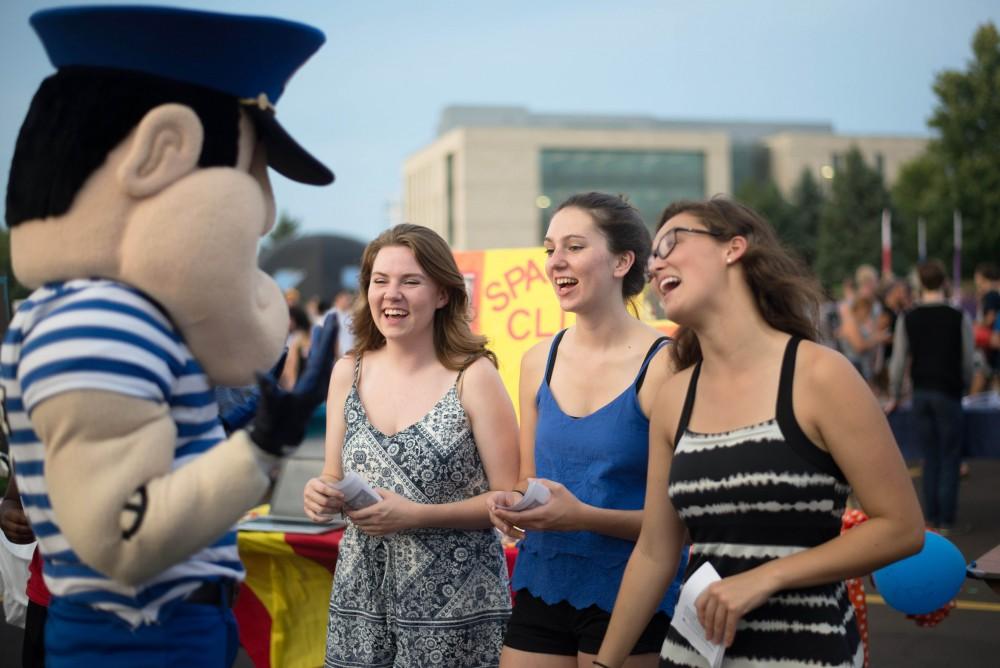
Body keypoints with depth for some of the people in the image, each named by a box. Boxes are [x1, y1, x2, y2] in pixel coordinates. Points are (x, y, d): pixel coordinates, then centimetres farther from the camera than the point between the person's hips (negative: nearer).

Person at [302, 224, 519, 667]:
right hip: (362, 596, 4)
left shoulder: (474, 377, -10)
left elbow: (510, 499, -10)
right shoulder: (347, 373, 3)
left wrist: (417, 516, -20)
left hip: (452, 602, -4)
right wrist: (322, 495, -9)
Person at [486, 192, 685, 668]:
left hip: (631, 597, -5)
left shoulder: (662, 365, -12)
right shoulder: (539, 362, 6)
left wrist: (586, 517, -23)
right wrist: (512, 504, -4)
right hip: (541, 588, 5)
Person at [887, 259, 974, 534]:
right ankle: (945, 521, 4)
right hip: (948, 393, -3)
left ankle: (932, 519, 15)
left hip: (921, 393, 3)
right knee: (950, 458, 5)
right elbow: (968, 361, -4)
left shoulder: (908, 319, -1)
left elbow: (898, 361, 1)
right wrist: (965, 385, 16)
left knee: (930, 458, 13)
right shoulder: (960, 318, -9)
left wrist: (895, 397, 12)